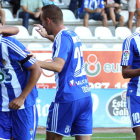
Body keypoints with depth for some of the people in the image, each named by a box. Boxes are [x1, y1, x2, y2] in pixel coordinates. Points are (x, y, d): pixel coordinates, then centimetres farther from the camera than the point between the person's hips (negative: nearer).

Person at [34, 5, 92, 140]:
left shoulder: (62, 37, -11)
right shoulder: (73, 35, 15)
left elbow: (58, 66, -26)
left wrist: (35, 62, -30)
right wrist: (48, 36, 52)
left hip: (68, 97, -8)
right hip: (86, 95, 8)